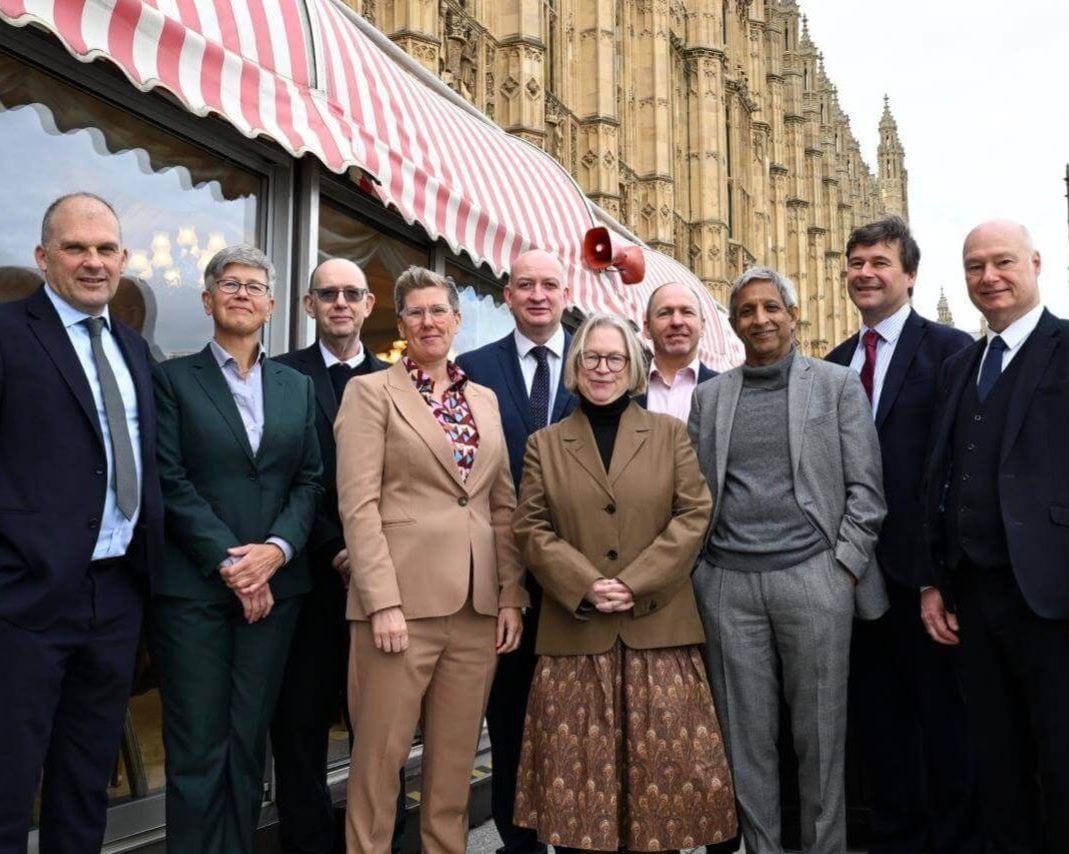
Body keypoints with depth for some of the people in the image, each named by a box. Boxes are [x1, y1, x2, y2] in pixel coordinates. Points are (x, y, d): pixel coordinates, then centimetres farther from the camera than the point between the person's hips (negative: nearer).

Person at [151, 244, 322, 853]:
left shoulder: (298, 387, 14)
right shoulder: (174, 379, 4)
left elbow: (310, 481, 7)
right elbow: (170, 481, -5)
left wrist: (276, 549, -10)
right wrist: (229, 560, -12)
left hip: (275, 585, 3)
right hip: (192, 586, -3)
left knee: (250, 742, 9)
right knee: (197, 747, 1)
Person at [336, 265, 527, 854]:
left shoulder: (485, 400, 15)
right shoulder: (371, 392, 1)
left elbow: (503, 507, 14)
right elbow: (358, 505, -8)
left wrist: (511, 596, 6)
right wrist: (383, 601, -16)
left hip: (478, 607, 5)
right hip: (403, 599, -4)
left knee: (455, 757, 12)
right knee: (380, 755, 3)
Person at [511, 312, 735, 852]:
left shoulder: (670, 434, 9)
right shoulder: (545, 444, 10)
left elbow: (694, 514, 1)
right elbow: (531, 529, 3)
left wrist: (636, 585, -10)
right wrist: (586, 586, -12)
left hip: (657, 628, 0)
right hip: (574, 634, 0)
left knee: (661, 768, 3)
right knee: (578, 770, 4)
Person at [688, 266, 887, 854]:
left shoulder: (838, 384, 6)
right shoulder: (710, 396, 13)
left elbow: (864, 487, 3)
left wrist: (844, 567, -5)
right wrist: (696, 572, 3)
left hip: (813, 579, -2)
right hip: (728, 584, 2)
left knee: (820, 737, 4)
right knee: (746, 738, 7)